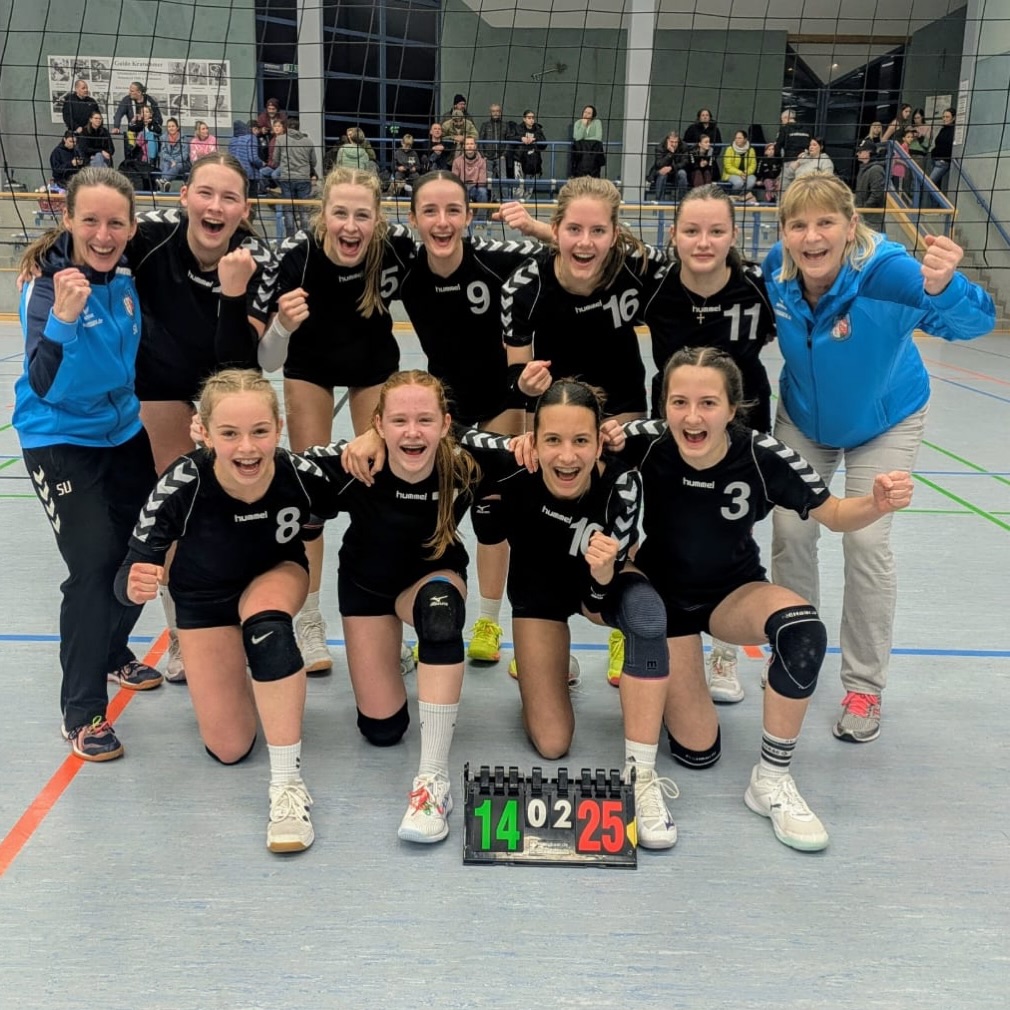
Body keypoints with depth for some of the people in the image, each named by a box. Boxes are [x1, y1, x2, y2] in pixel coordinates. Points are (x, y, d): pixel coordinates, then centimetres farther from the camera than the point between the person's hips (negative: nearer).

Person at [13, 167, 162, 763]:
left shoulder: (128, 275, -6)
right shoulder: (48, 285, -23)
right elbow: (44, 385, -31)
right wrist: (62, 318, -44)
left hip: (125, 432, 6)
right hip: (61, 440, -6)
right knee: (94, 563, -14)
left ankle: (114, 652, 40)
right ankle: (82, 712, 2)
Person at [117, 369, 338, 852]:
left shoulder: (301, 474, -32)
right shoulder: (183, 484, -36)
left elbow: (331, 510, -7)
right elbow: (129, 574, -30)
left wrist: (304, 526, -23)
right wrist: (135, 585, -49)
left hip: (277, 573, 0)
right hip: (204, 594, 0)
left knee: (265, 620, -38)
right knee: (230, 749, 0)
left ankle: (288, 785, -26)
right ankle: (216, 668, 35)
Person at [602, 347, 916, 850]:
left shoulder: (762, 456, -25)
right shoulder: (644, 443, -28)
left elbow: (834, 514, -12)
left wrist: (876, 504, -33)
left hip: (735, 591, 1)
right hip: (663, 594, -1)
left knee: (804, 629, -33)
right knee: (698, 751, -3)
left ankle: (772, 781, -14)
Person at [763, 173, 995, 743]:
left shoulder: (886, 270, -35)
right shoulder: (777, 269, -23)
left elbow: (974, 321, -48)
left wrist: (943, 287, -68)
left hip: (884, 422, -3)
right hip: (804, 418, 3)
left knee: (866, 541, -7)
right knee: (791, 531, 0)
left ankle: (865, 689, 10)